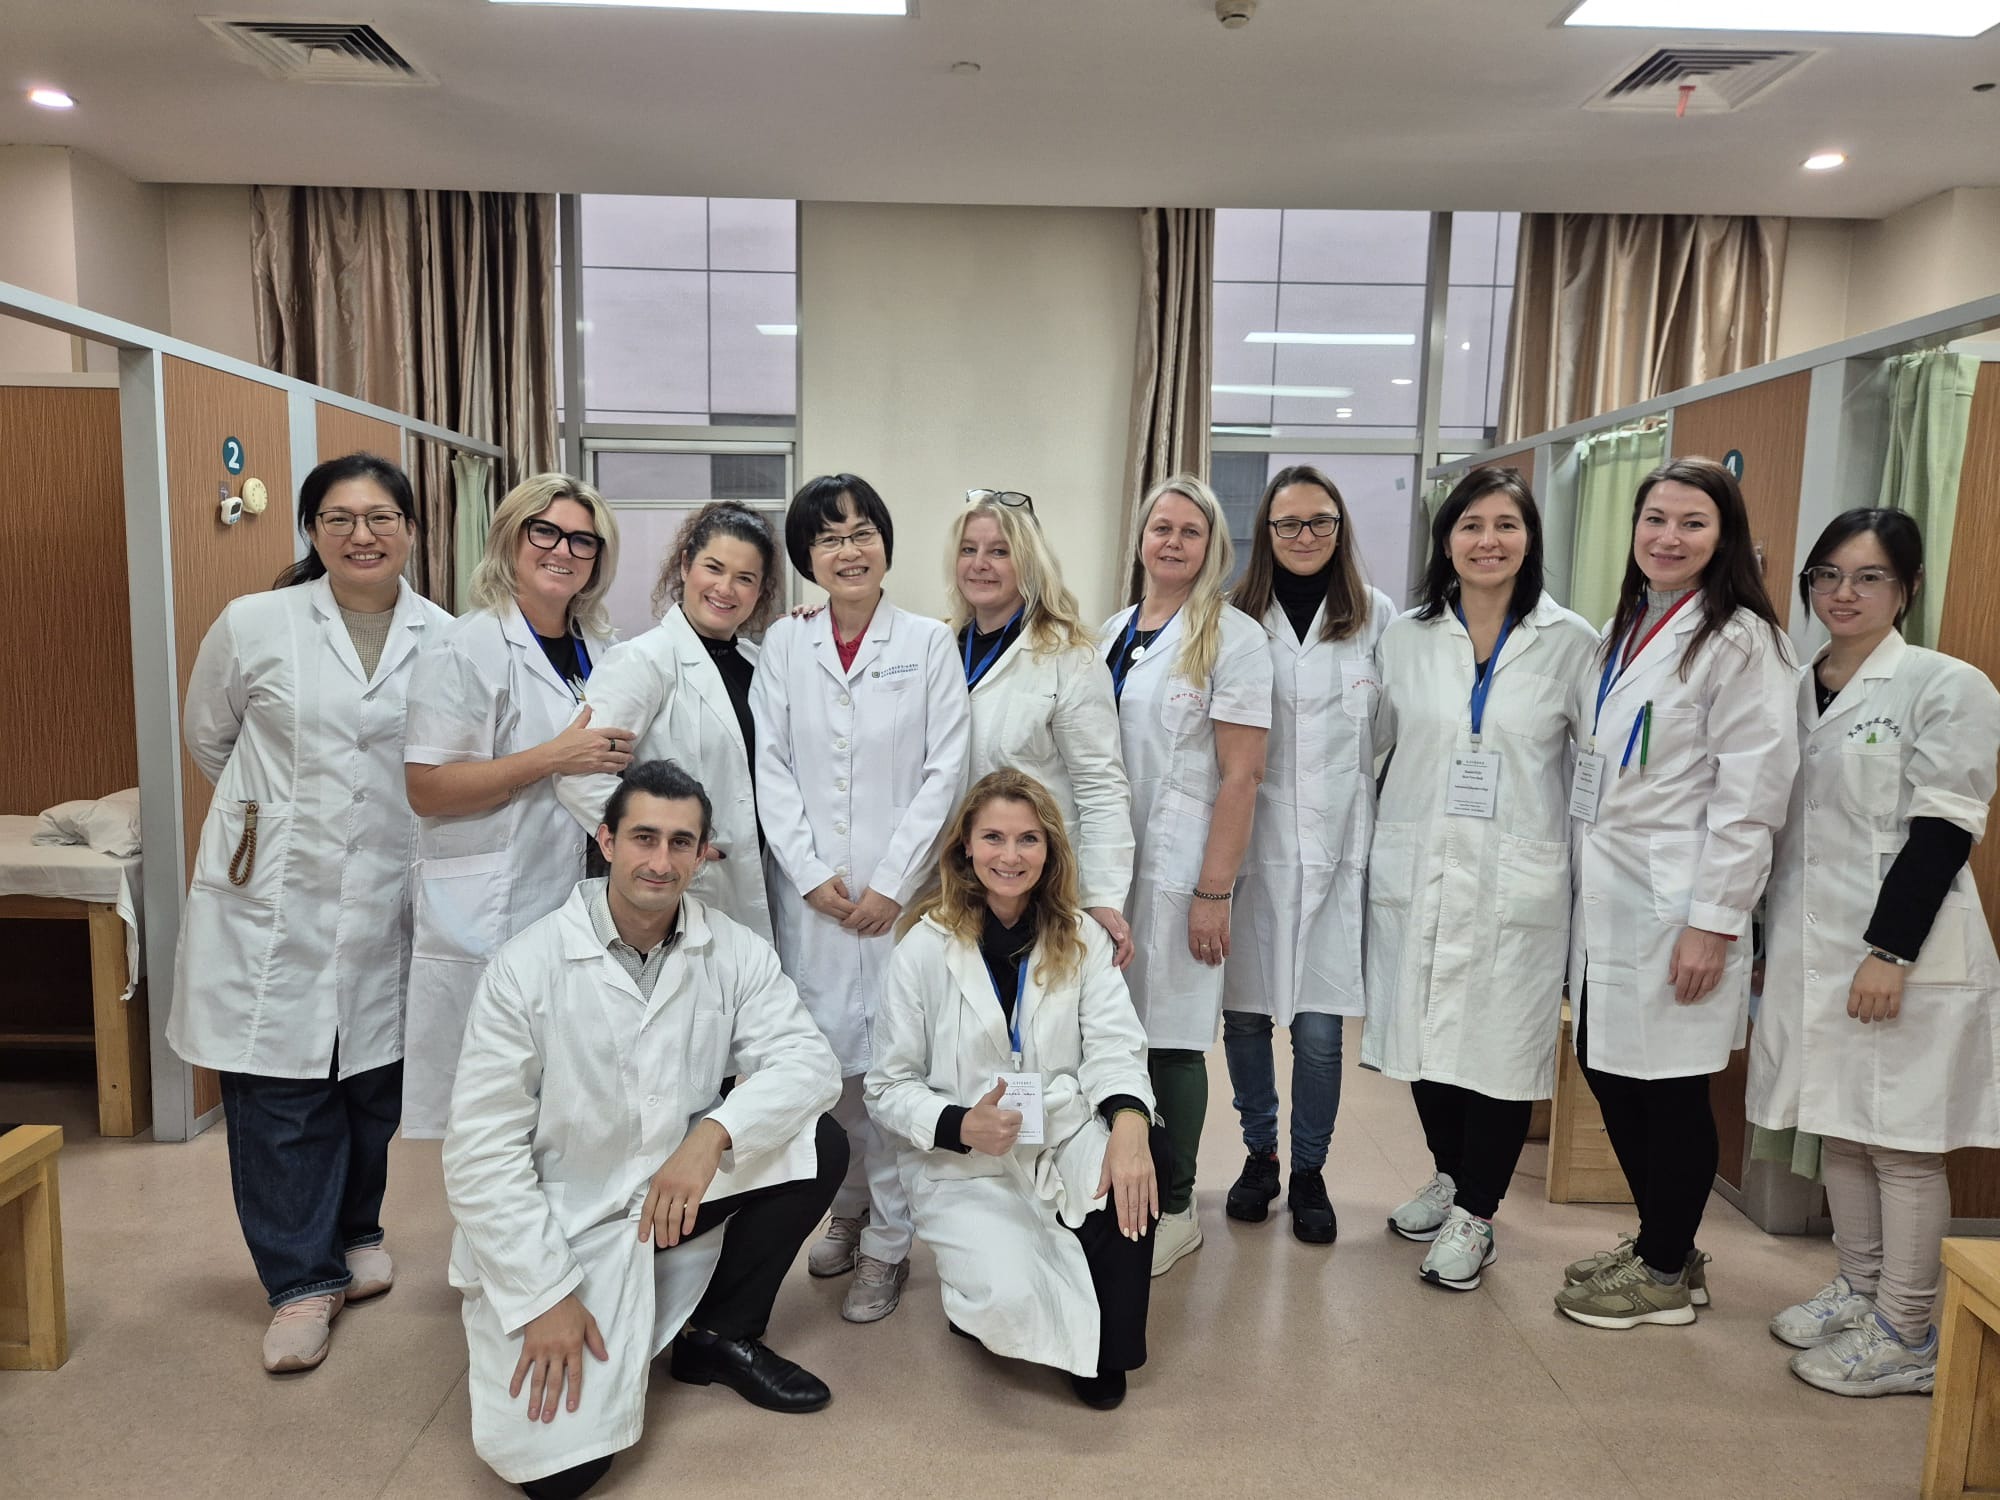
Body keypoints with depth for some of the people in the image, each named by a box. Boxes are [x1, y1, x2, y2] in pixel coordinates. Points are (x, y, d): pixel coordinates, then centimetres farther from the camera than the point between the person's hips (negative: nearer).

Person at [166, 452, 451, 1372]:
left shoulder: (444, 640, -1)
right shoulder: (254, 624, -2)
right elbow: (207, 738, 12)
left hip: (388, 906, 1)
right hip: (272, 901, -1)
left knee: (375, 1084, 12)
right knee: (279, 1094, 2)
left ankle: (353, 1234, 36)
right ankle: (301, 1280, 19)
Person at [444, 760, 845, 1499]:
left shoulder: (734, 950, -7)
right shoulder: (526, 967, -17)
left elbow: (809, 1060, -15)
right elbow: (479, 1150, -15)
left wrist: (713, 1132, -33)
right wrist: (544, 1298, -18)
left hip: (675, 1195, 4)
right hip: (557, 1222, -3)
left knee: (816, 1142, -18)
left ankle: (719, 1333, 4)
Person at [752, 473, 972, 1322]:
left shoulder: (930, 644, 1)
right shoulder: (783, 647, 7)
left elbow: (943, 772, -3)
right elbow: (771, 771, 3)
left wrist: (890, 882, -9)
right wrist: (812, 874, -7)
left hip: (899, 889, -2)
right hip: (809, 890, 2)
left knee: (893, 1059, -2)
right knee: (823, 1055, 6)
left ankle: (888, 1242, 13)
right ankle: (847, 1209, 29)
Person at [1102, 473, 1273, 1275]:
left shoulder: (1231, 637, -5)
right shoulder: (1111, 632, 11)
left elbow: (1241, 774, -10)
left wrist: (1214, 891, -14)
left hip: (1178, 868, -4)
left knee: (1170, 1039, 4)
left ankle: (1174, 1209, 21)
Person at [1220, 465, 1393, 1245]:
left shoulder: (1376, 616, 3)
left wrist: (1356, 791, 4)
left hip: (1337, 845, 0)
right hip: (1252, 843, 0)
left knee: (1319, 1027, 2)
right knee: (1243, 1014, 7)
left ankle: (1309, 1172, 23)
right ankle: (1259, 1153, 30)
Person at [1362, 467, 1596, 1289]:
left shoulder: (1570, 642, -2)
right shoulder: (1405, 638, 5)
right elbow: (1370, 741, 14)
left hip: (1516, 880, -2)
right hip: (1415, 873, 3)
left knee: (1501, 1046, 3)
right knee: (1423, 1034, 11)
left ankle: (1474, 1215, 23)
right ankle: (1448, 1175, 37)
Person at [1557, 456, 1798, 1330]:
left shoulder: (1739, 641, -10)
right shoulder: (1624, 629, 14)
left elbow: (1750, 795, -15)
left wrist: (1713, 921, -18)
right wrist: (1579, 880, 15)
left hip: (1678, 906, -8)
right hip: (1608, 897, 8)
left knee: (1669, 1089, 4)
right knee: (1607, 1072, 13)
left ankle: (1666, 1274, 22)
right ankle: (1660, 1245, 32)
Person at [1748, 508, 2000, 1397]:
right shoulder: (1797, 690, 11)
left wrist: (1890, 954, -18)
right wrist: (1765, 943, 15)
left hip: (1904, 955, -6)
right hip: (1813, 949, 6)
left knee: (1903, 1144, 2)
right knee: (1839, 1130, 16)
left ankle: (1906, 1337, 15)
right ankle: (1858, 1290, 31)